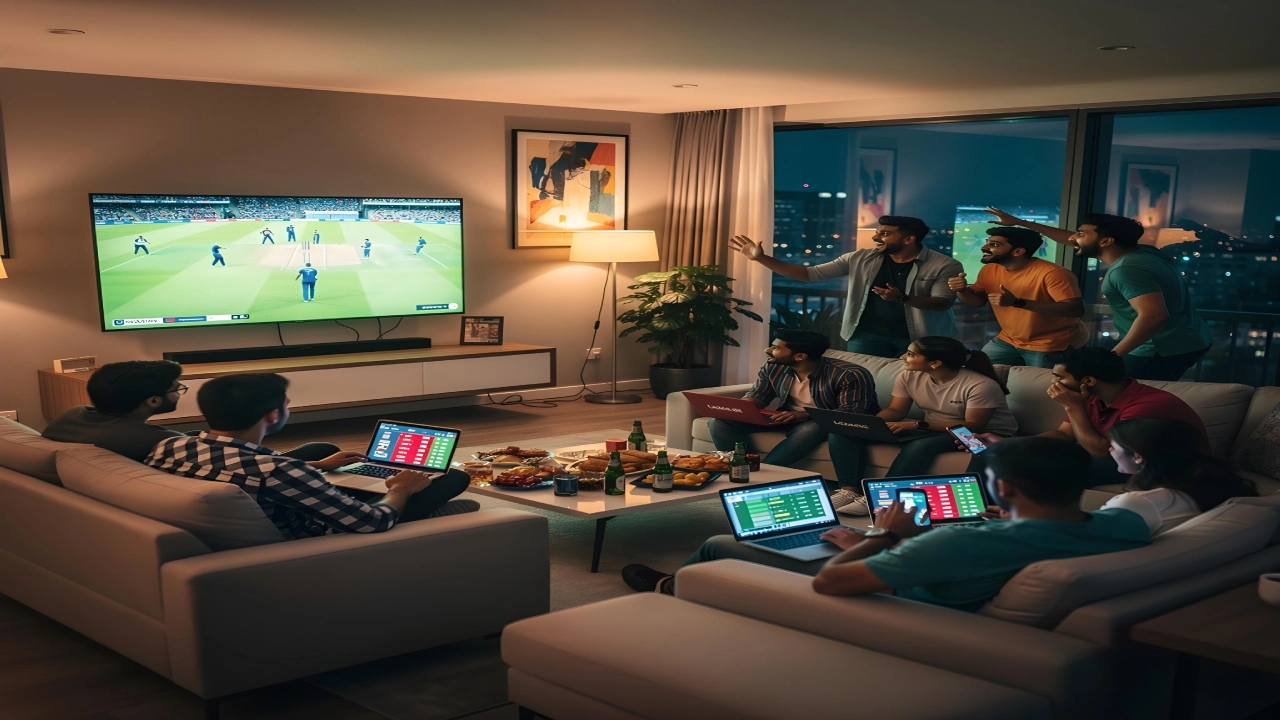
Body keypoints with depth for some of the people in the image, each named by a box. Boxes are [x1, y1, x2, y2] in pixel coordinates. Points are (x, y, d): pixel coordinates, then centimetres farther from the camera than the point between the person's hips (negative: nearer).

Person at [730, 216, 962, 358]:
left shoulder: (945, 266, -8)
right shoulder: (860, 260, -1)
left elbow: (943, 303, -14)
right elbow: (810, 274, -1)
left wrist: (902, 298, -32)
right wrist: (762, 258, -10)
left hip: (920, 339, -2)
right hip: (869, 335, 3)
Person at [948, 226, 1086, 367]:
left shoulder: (1052, 273, -26)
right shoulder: (989, 270, -4)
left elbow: (1076, 309, -34)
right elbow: (977, 301, 11)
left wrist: (1018, 302, -40)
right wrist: (961, 290, -15)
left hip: (1049, 346, -7)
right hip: (1008, 341, 7)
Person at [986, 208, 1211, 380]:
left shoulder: (1127, 269, -21)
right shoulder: (1139, 252, 12)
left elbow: (1154, 315, -33)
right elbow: (1077, 242, 22)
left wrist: (1113, 355, -28)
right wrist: (1019, 222, 27)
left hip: (1164, 350, -10)